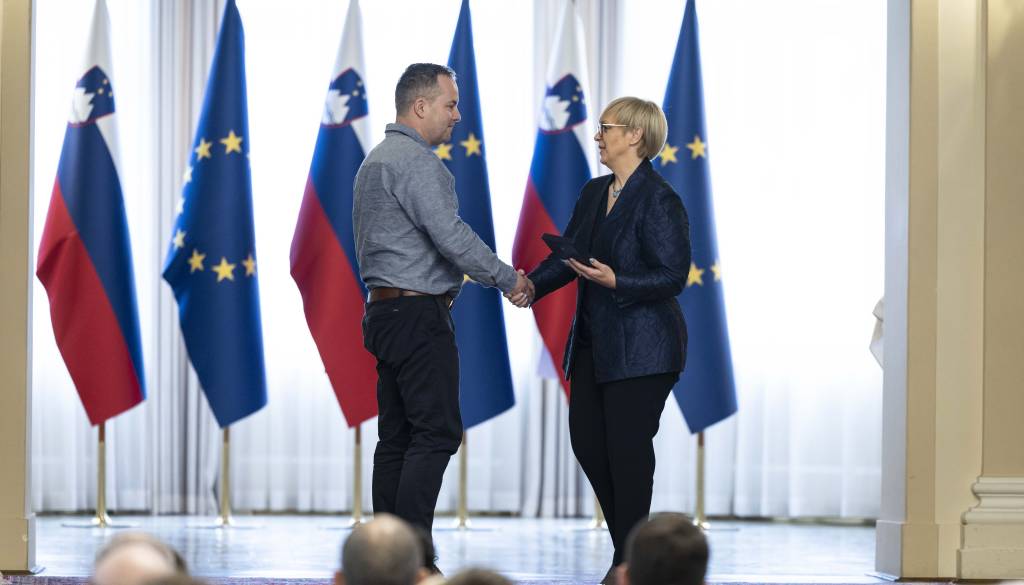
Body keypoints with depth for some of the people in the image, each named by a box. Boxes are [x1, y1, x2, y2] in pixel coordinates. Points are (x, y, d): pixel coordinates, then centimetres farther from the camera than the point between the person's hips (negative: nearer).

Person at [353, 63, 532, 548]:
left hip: (384, 311, 10)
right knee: (437, 433, -10)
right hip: (419, 313, -10)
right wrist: (508, 279, -10)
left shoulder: (375, 161, 20)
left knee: (396, 436, 8)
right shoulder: (416, 160, -13)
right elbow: (451, 235, -20)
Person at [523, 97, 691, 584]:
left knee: (627, 447, -4)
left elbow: (672, 277, -16)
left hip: (641, 349, -8)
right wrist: (531, 284, -3)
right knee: (586, 439, 7)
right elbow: (566, 256, 13)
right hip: (594, 343, 8)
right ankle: (631, 543, 20)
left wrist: (615, 281, -26)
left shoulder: (659, 201, -13)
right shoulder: (593, 193, 12)